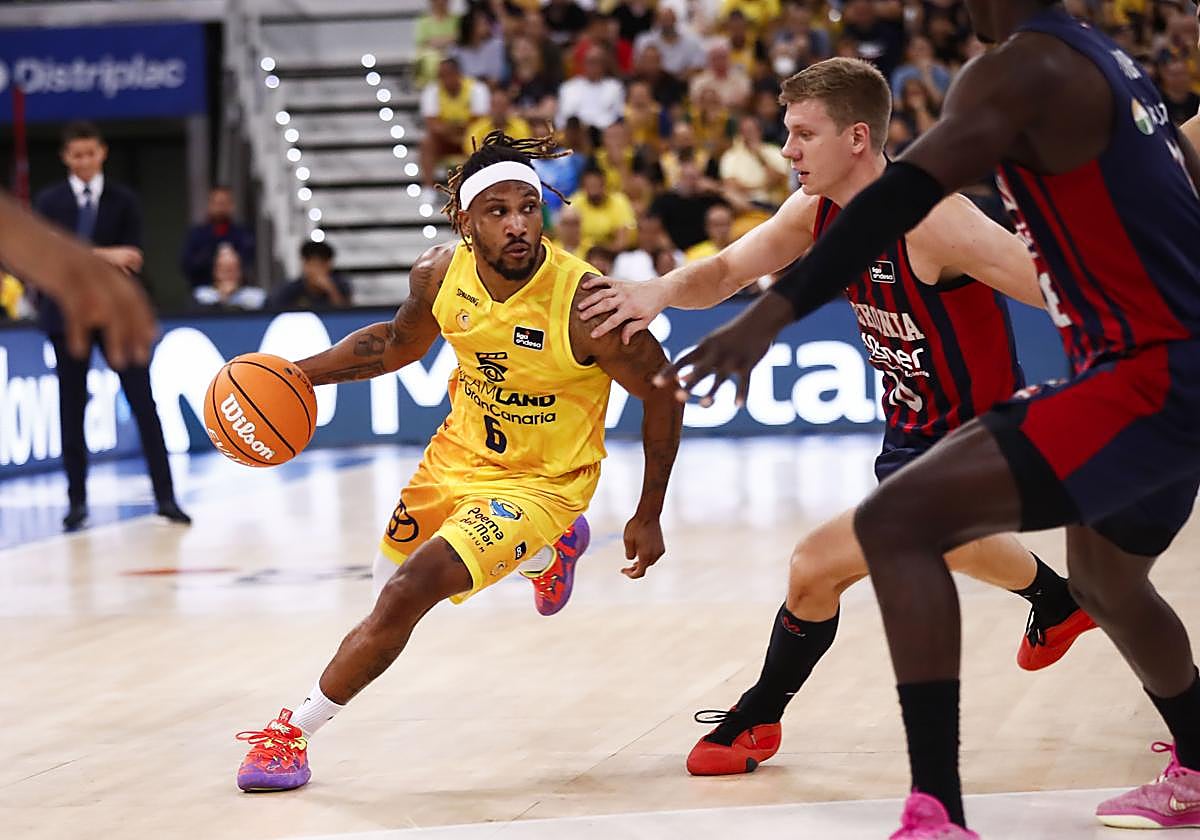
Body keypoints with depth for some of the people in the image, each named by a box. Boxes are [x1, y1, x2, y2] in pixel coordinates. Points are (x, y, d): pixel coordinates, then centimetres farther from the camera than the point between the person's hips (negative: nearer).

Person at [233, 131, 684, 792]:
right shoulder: (440, 273, -15)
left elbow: (662, 393, -15)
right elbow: (400, 343, 8)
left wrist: (648, 517, -10)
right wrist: (302, 373, -6)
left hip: (537, 482, -7)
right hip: (460, 449, 7)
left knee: (407, 594, -22)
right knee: (391, 575, 28)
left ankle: (297, 730, -4)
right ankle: (546, 551, 51)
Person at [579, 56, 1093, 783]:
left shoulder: (931, 219, -29)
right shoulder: (819, 211, -5)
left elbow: (1058, 289, -28)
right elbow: (726, 271, 1)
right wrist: (660, 291, -20)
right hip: (914, 431, 9)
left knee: (815, 567, -16)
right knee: (943, 543, 36)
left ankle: (758, 720, 8)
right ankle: (1060, 604, 67)